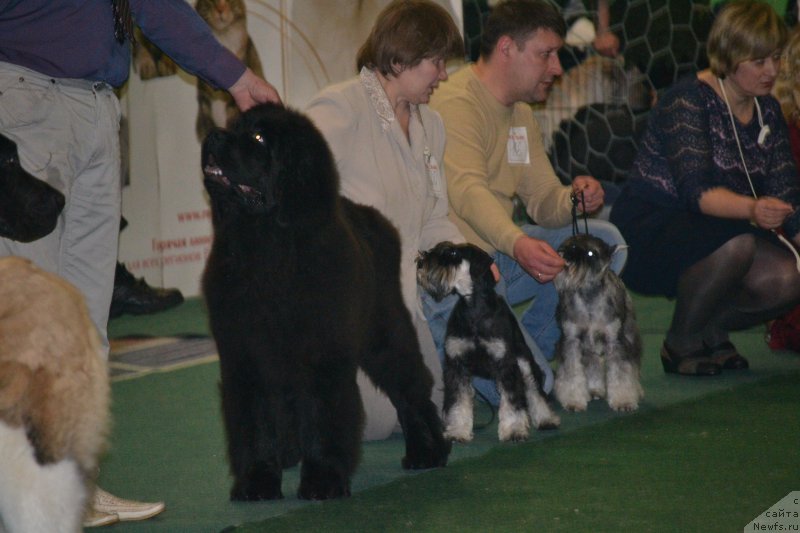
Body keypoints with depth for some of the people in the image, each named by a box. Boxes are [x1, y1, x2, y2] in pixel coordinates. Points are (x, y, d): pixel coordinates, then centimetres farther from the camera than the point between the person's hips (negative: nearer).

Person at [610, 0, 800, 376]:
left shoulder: (767, 111, 6)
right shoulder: (688, 102, -18)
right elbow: (696, 191, -31)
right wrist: (751, 209, -48)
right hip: (644, 234, -7)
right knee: (736, 243, -36)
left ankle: (710, 331, 8)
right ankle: (680, 345, -12)